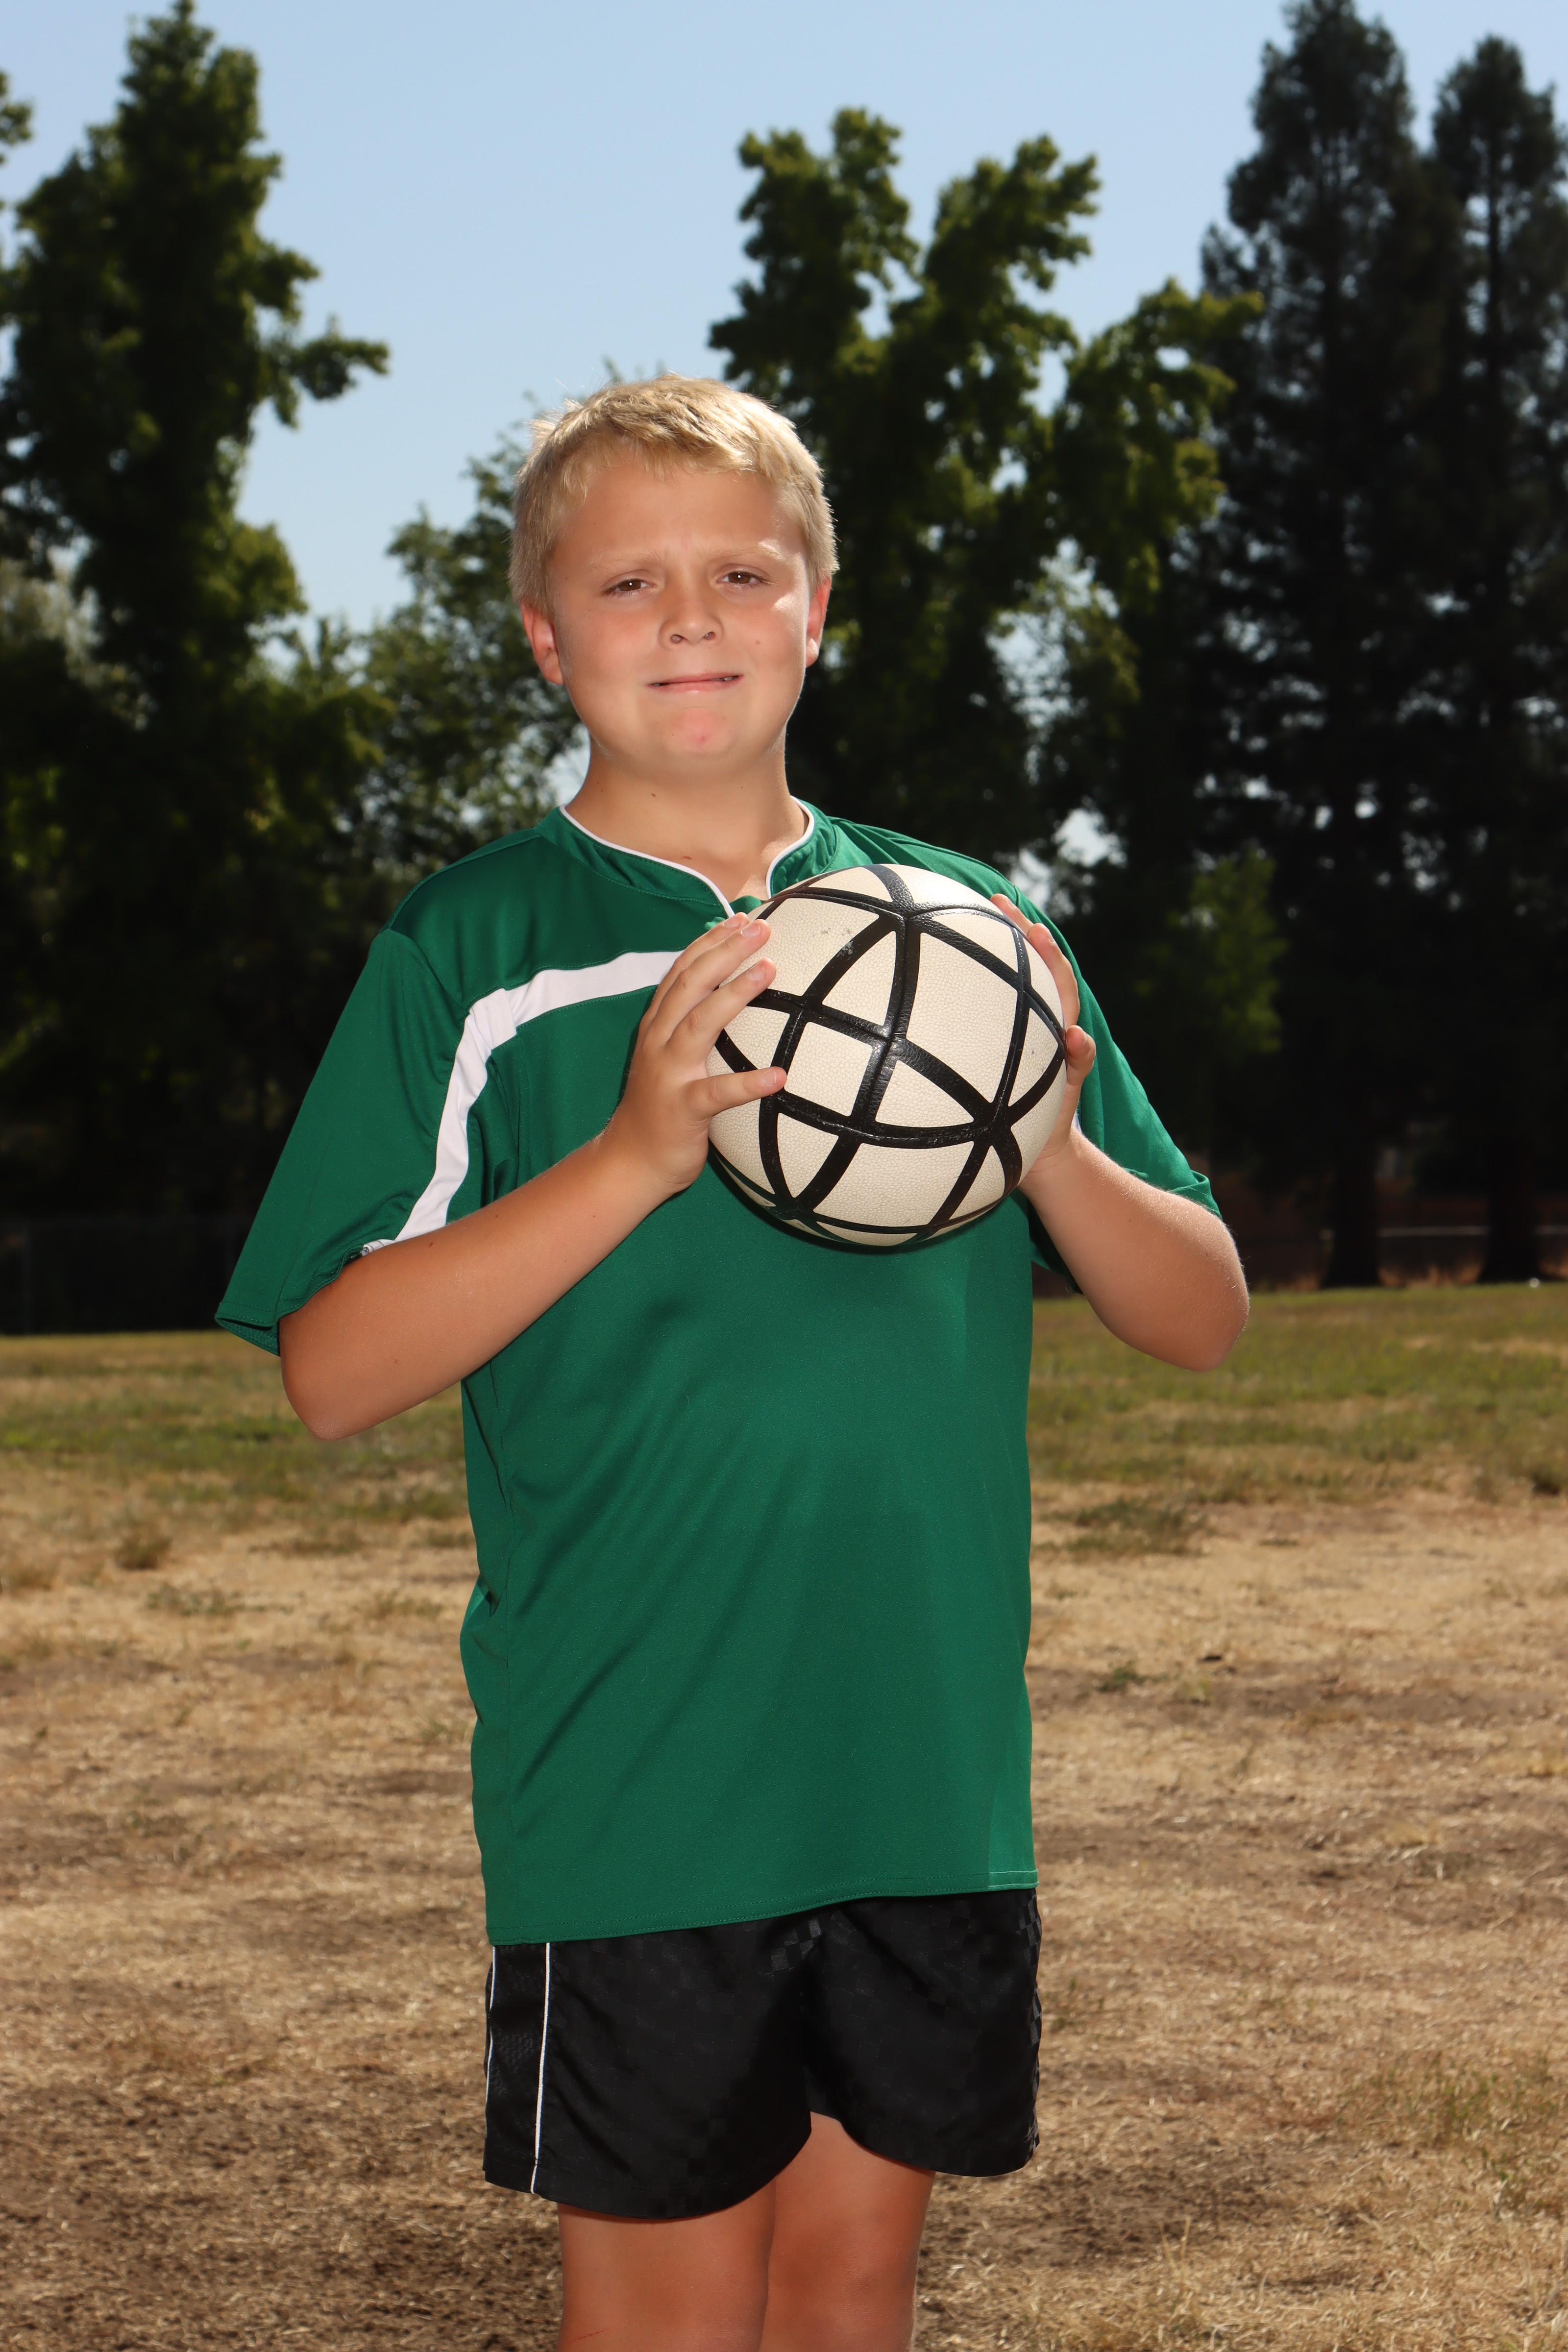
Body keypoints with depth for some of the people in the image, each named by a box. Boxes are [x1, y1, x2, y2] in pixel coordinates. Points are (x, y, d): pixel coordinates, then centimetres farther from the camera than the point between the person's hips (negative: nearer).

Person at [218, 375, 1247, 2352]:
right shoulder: (472, 952, -2)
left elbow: (1199, 1318, 10)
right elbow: (332, 1371, -10)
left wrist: (1060, 1148, -11)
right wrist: (633, 1157, -22)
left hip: (933, 1765, 3)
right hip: (639, 1789, -3)